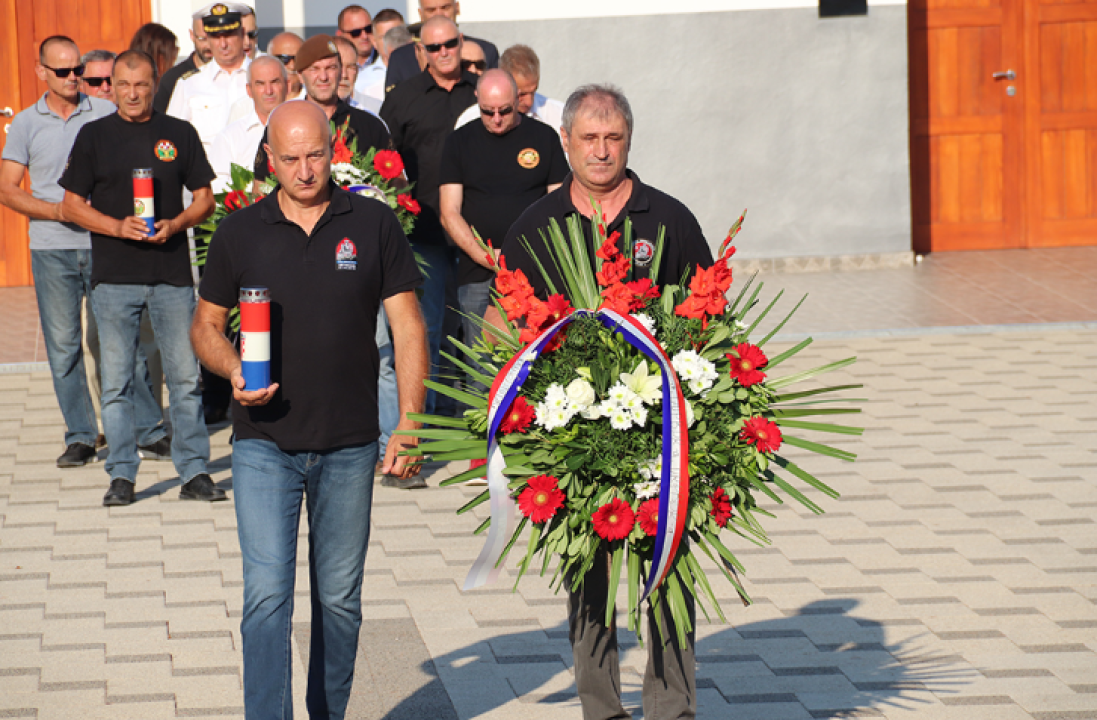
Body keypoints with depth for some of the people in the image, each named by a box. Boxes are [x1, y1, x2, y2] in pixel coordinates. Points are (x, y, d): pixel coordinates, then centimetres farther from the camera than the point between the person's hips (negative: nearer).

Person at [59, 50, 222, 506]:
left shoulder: (179, 134, 8)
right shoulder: (94, 135, 6)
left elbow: (204, 199, 11)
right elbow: (73, 204, 6)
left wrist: (175, 224, -9)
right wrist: (118, 226, -10)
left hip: (172, 273, 1)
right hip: (113, 276, 0)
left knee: (186, 377, 0)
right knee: (116, 380, 1)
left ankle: (194, 471, 7)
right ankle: (122, 475, 9)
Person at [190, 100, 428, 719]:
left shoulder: (374, 225, 1)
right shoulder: (241, 232, 3)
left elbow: (408, 327, 2)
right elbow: (206, 326, 11)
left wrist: (409, 425, -6)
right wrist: (234, 370, -11)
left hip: (350, 446, 1)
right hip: (265, 443, -1)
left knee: (340, 599, 10)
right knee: (267, 594, -9)